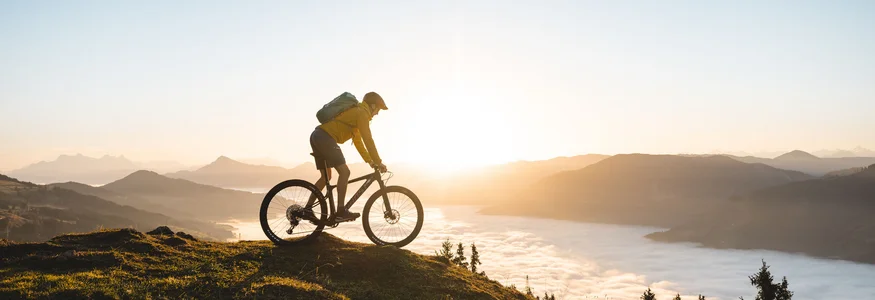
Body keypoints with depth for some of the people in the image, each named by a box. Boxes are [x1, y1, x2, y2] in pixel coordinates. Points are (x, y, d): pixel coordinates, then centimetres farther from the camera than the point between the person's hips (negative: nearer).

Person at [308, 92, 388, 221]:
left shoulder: (355, 111, 27)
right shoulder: (362, 113, -5)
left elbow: (358, 141, 29)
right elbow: (368, 140, -11)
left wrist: (370, 161, 27)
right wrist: (379, 162, -6)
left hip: (316, 136, 10)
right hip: (326, 138, -10)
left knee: (326, 176, 18)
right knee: (344, 172, -13)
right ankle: (341, 212, -16)